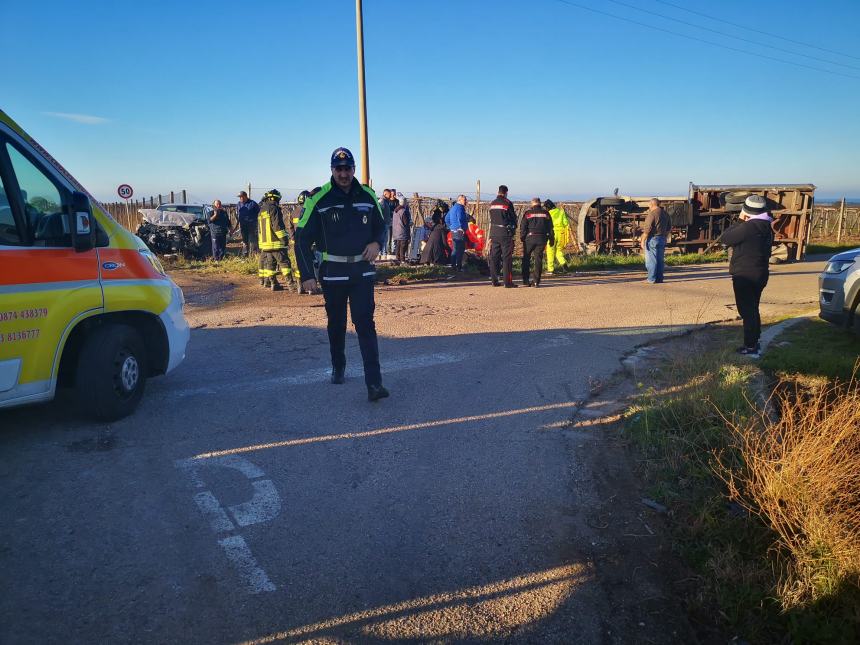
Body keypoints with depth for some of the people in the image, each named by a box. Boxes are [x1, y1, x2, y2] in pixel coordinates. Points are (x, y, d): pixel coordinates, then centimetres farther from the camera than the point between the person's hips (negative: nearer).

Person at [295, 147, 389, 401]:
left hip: (363, 272, 1)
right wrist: (306, 275, -11)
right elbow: (303, 239, -6)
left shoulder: (368, 196, 3)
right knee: (336, 324, 15)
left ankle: (374, 384, -10)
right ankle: (338, 368, 37)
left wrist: (377, 243, -7)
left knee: (365, 324, -7)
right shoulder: (318, 199, -7)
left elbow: (381, 226, 16)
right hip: (332, 274, -1)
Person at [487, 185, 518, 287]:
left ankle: (494, 281, 11)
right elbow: (513, 217, -2)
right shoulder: (507, 203, -8)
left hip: (494, 233, 5)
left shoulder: (492, 203, 10)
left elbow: (491, 219, 12)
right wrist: (514, 228, 16)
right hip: (505, 233, -5)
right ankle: (508, 282, -3)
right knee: (507, 257, -2)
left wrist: (490, 236, 17)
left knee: (494, 257, 9)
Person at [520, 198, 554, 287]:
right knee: (538, 259, 6)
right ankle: (536, 281, 2)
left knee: (526, 259, 8)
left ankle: (525, 280, 5)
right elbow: (550, 227, 10)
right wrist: (551, 239, 15)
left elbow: (523, 227, -2)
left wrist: (522, 238, 5)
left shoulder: (528, 213, 1)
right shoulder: (545, 213, 9)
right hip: (542, 239, 2)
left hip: (530, 238, -2)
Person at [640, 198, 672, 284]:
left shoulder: (652, 214, -14)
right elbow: (669, 228, 19)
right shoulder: (665, 214, 11)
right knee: (660, 260, 11)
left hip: (652, 239, -8)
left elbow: (647, 229, -18)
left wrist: (643, 240, -14)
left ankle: (652, 279, -2)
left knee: (651, 260, -3)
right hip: (662, 239, 8)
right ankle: (659, 278, 14)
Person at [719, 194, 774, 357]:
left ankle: (750, 347, 2)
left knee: (747, 311, -2)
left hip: (745, 276, -9)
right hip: (759, 274, 9)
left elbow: (724, 238, -14)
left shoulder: (749, 226, -22)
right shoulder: (765, 226, 8)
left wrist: (740, 221, -7)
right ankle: (754, 343, 28)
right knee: (752, 310, 19)